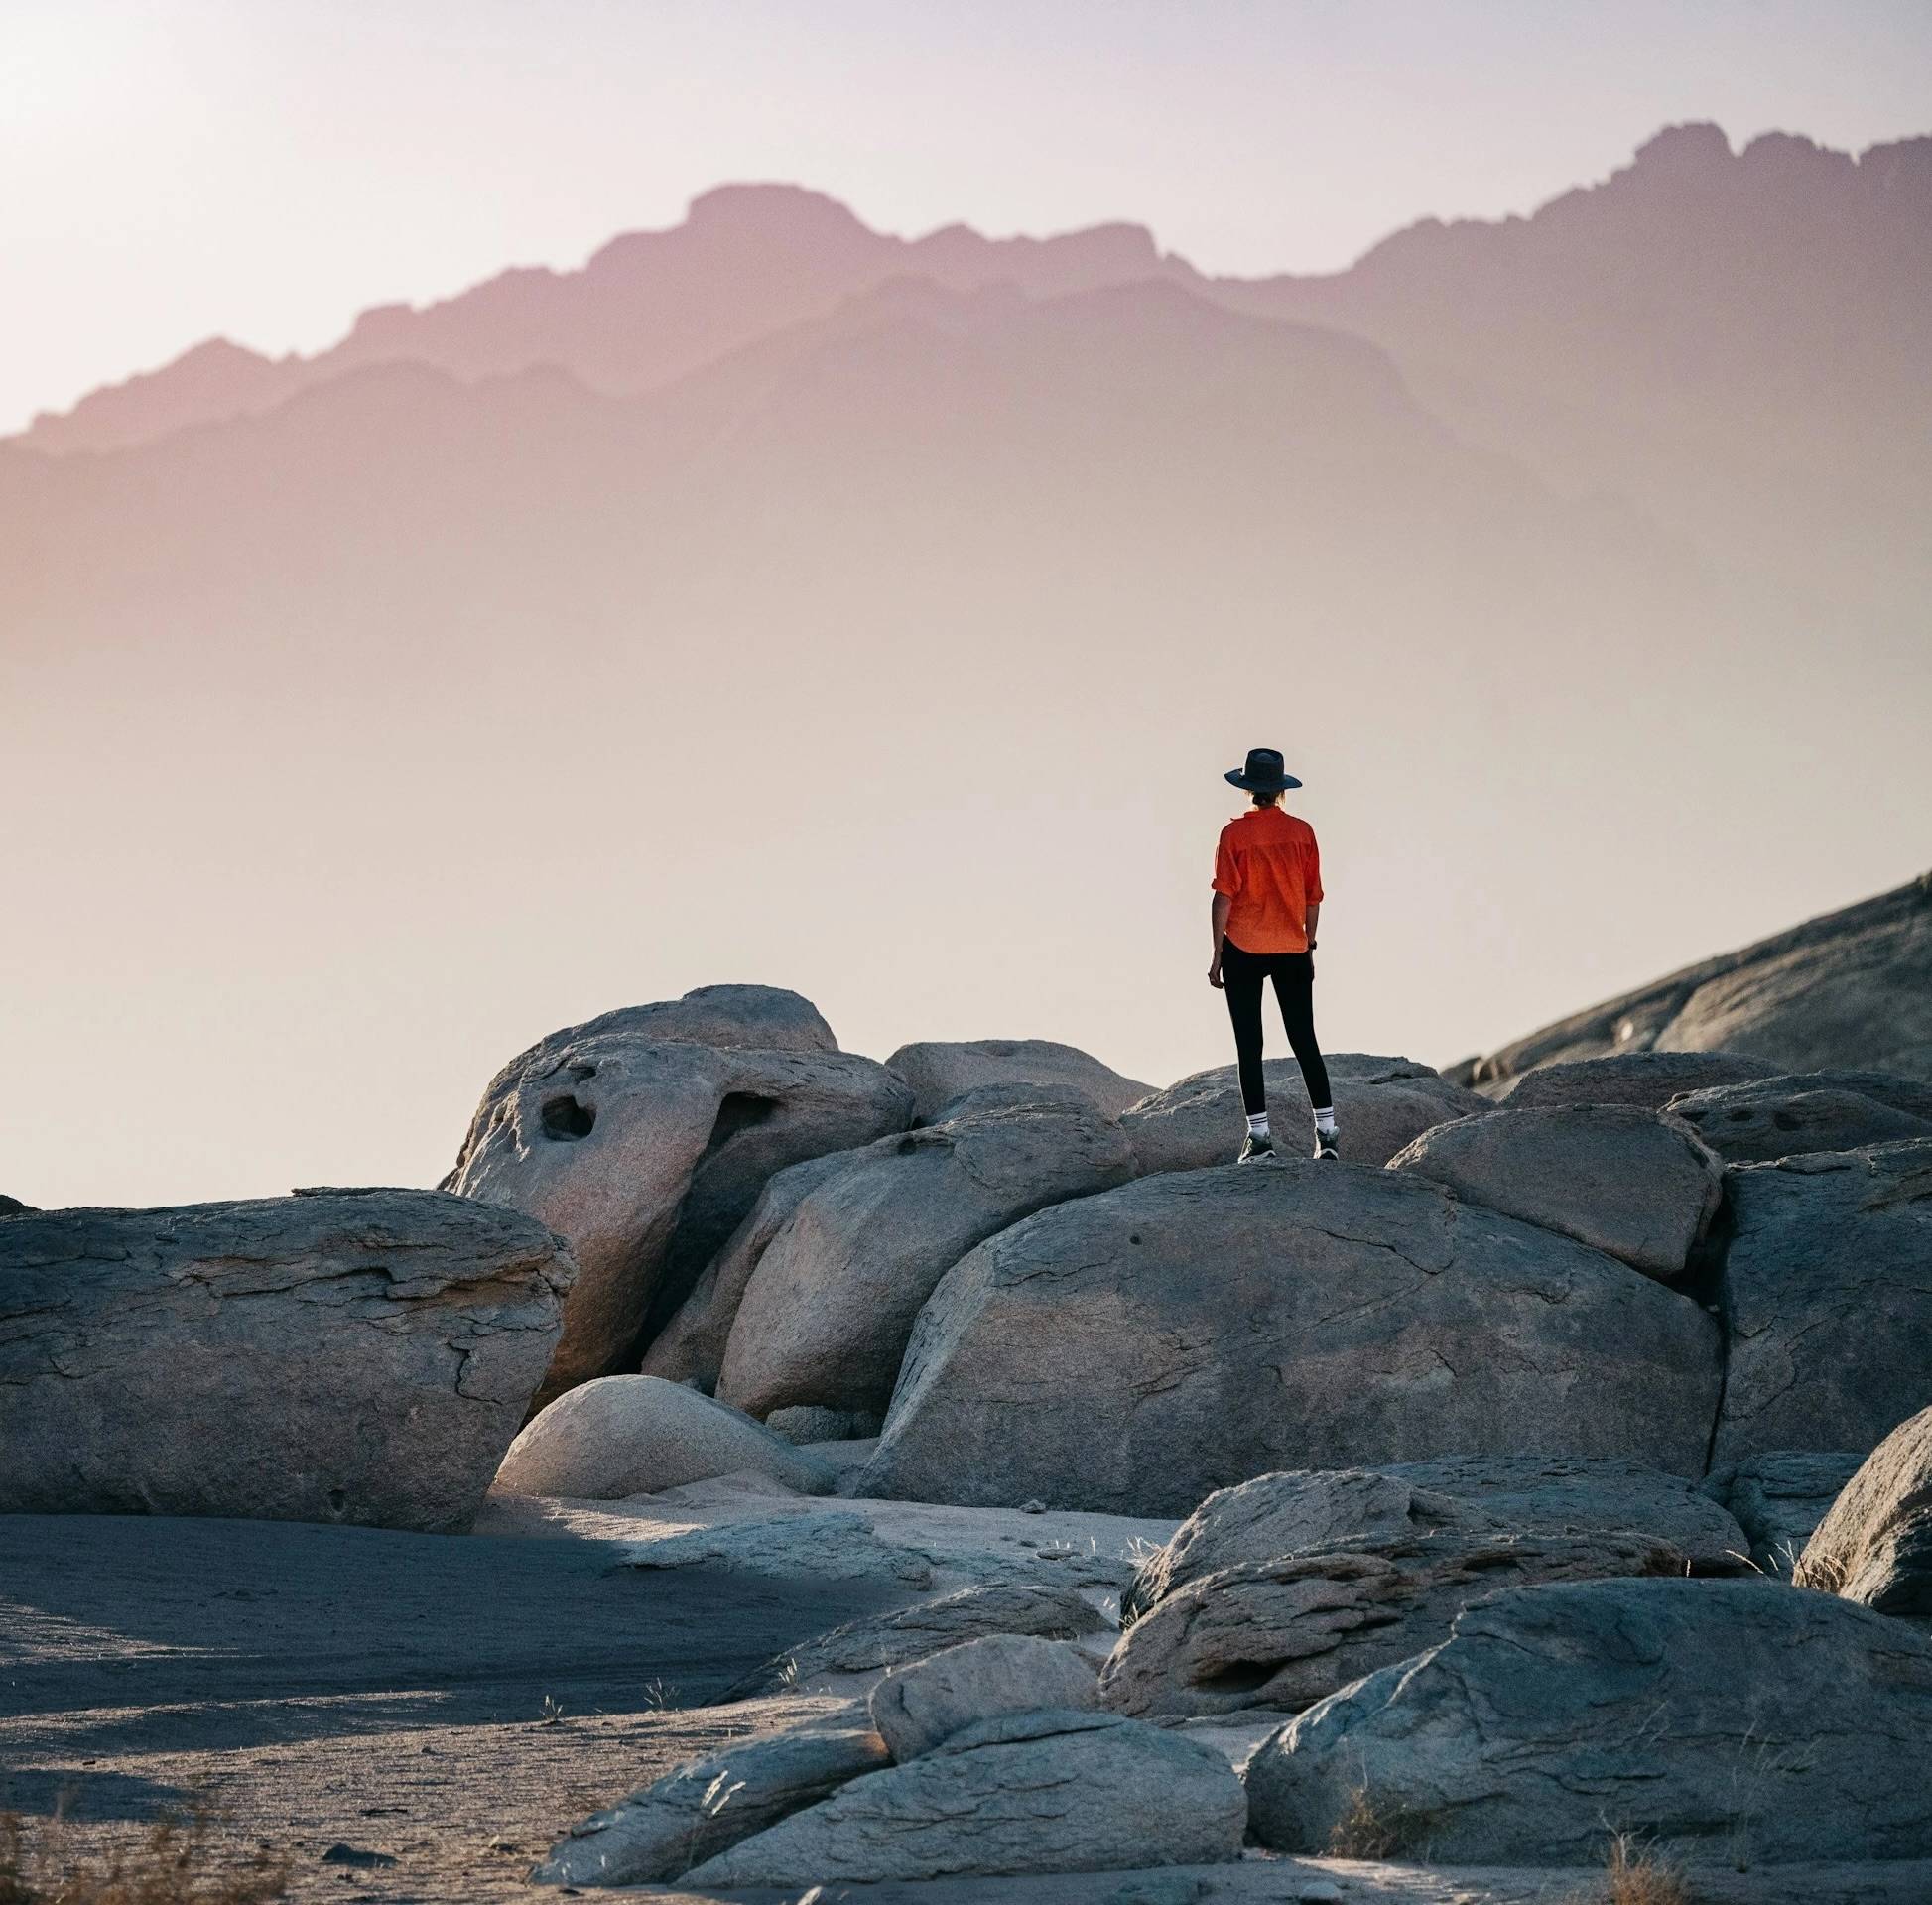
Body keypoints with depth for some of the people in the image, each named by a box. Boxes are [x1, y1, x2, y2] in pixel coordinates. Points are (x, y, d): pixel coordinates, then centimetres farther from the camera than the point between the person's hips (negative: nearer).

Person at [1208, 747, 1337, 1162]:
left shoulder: (1236, 833, -7)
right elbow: (1313, 897, 6)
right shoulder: (1302, 832, 1)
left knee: (1249, 1045, 2)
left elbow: (1224, 896, -9)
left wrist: (1218, 954, -3)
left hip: (1243, 949, -3)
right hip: (1293, 950, 3)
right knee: (1305, 1041, 7)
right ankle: (1326, 1133, 4)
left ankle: (1259, 1137, 0)